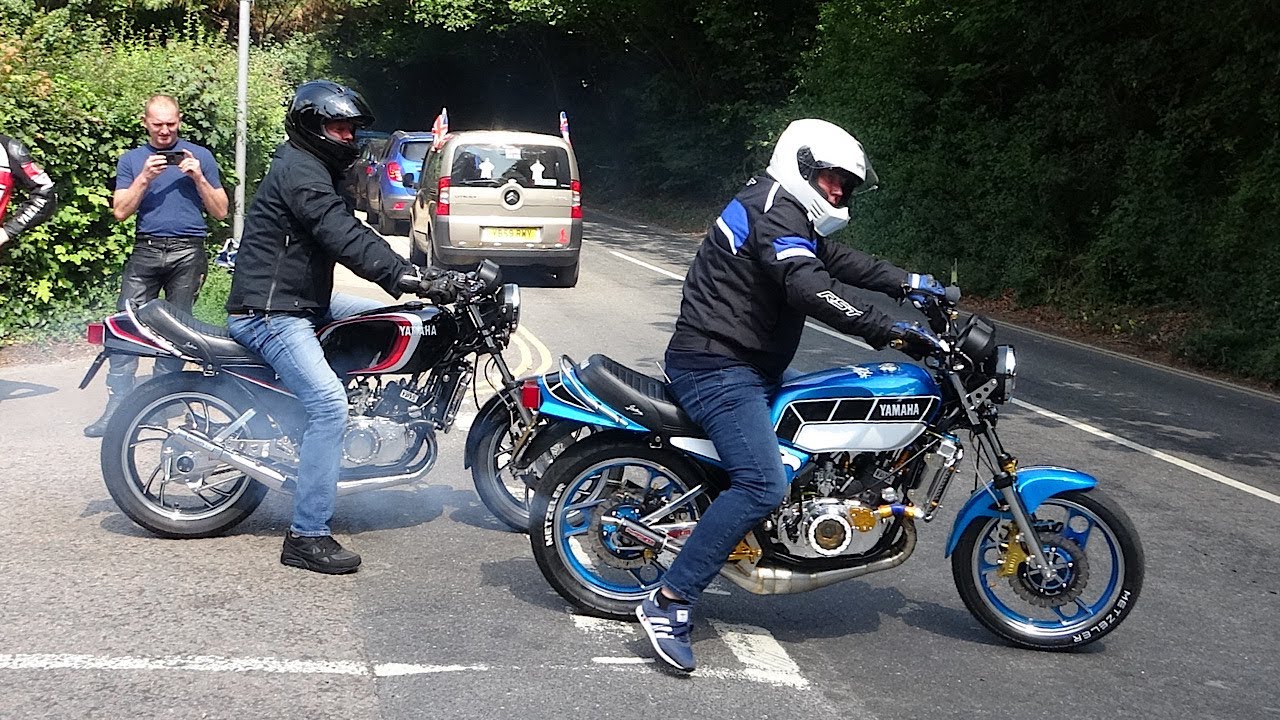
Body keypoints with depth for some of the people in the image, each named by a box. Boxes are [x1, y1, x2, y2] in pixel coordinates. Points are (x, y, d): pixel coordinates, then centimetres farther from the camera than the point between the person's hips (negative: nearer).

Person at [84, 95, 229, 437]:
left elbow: (220, 211, 8)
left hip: (187, 253, -1)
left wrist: (198, 178, -5)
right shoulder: (132, 160, 14)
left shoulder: (200, 156, 10)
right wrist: (145, 177, -7)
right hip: (145, 251, 1)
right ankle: (116, 406, -11)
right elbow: (120, 211, 5)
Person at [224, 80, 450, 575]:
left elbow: (350, 232, 16)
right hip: (269, 312, -11)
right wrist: (405, 277, -32)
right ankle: (307, 536, -21)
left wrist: (412, 274, 7)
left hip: (303, 302, 11)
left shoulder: (317, 170, 19)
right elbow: (343, 237, -27)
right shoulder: (299, 170, -15)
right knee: (329, 405, -23)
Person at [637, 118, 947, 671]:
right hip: (717, 369, -12)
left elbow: (837, 259, 25)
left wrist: (907, 283, 13)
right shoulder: (775, 211, -15)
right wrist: (887, 331, -31)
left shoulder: (788, 211, 20)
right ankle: (669, 602, -23)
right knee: (763, 485, -25)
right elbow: (809, 289, -30)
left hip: (744, 367, 12)